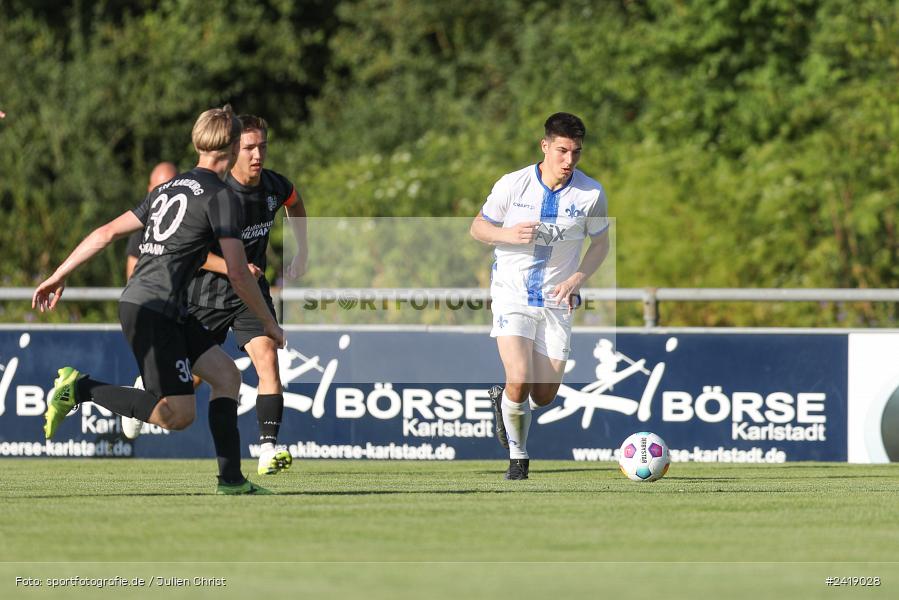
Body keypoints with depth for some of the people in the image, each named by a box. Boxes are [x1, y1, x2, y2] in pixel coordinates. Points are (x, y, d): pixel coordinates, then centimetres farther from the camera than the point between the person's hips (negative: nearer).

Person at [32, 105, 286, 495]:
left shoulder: (168, 189, 18)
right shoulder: (221, 197, -8)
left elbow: (107, 233, 17)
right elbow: (238, 274, -11)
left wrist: (58, 277, 21)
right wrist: (270, 324, 2)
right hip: (153, 311, -9)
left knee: (226, 373, 7)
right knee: (179, 414, -10)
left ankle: (231, 478, 2)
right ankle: (81, 389, -5)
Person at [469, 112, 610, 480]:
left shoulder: (591, 194, -6)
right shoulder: (512, 185, -10)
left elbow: (601, 242, 8)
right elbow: (478, 227, 2)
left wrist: (577, 278, -9)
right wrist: (509, 234, -19)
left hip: (556, 300, 2)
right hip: (512, 295, -2)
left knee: (544, 395, 2)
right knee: (520, 381, -20)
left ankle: (502, 400, 37)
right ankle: (517, 457, 3)